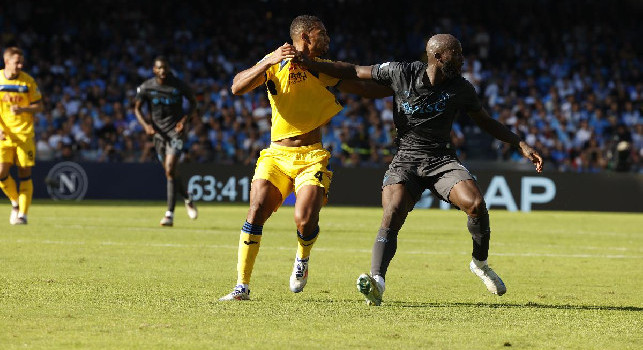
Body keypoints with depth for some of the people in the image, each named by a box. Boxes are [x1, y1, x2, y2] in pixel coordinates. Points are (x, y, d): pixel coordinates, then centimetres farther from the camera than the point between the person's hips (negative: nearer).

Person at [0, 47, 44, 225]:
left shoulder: (28, 81, 0)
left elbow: (39, 106, 4)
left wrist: (22, 109, -16)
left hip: (24, 134, 0)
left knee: (25, 175, -6)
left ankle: (22, 214, 2)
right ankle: (15, 203, 15)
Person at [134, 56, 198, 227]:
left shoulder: (179, 86, -7)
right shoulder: (146, 87, -3)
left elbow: (193, 102, 7)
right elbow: (137, 108, 8)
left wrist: (185, 119, -9)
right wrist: (146, 125, -10)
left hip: (176, 131, -4)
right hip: (158, 133, 4)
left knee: (170, 170, -18)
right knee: (170, 173, 11)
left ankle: (170, 214, -18)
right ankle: (187, 198, 41)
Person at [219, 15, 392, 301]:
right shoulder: (274, 64, 2)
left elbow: (365, 89, 15)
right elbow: (237, 87, -13)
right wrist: (269, 62, -24)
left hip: (311, 157, 0)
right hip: (276, 154, 0)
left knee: (305, 221, -19)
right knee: (256, 211, -17)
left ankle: (302, 261, 17)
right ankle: (242, 286, -9)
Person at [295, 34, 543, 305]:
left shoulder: (461, 89, 0)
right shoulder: (400, 73, -6)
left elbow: (486, 122, 15)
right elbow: (355, 72, 3)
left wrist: (521, 145, 8)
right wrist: (310, 64, -2)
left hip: (442, 160, 2)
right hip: (406, 160, -1)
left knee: (476, 205, -22)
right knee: (391, 217, -26)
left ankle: (480, 263, 5)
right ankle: (377, 282, -39)